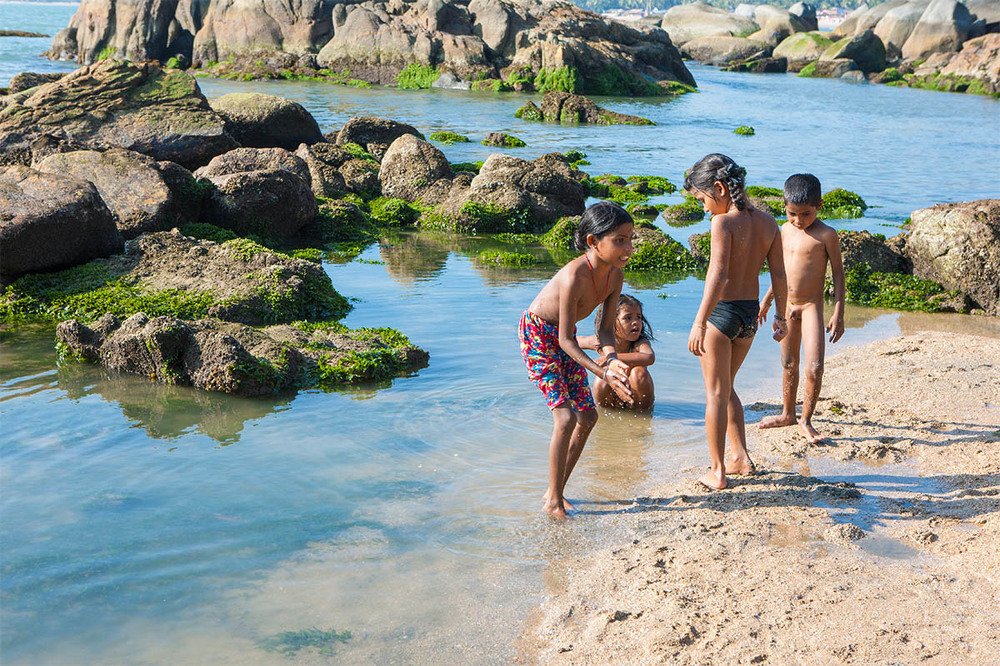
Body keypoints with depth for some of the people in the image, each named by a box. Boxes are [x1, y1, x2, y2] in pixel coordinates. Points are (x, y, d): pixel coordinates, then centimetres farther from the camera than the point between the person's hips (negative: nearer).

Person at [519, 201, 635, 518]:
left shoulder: (614, 275, -12)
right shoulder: (575, 276, -35)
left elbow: (605, 329, -7)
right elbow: (566, 340, -29)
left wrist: (611, 358, -28)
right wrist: (604, 374, -33)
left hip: (563, 336, 8)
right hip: (537, 335, -8)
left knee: (588, 415, 9)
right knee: (565, 416, -15)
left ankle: (557, 491, 23)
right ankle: (553, 501, 0)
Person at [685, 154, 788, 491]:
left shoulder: (723, 223, -17)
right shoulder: (767, 222, 3)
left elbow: (717, 275, -24)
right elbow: (779, 274, 7)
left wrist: (699, 323, -25)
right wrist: (780, 315, 17)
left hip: (722, 311, -7)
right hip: (751, 312, 7)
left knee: (716, 392, 5)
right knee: (725, 387, 24)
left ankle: (717, 472, 10)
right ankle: (741, 457, 26)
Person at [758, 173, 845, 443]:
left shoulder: (826, 235, -11)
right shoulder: (785, 231, 6)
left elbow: (838, 273, -7)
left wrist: (838, 313, -11)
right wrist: (767, 299, 25)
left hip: (812, 306, -6)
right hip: (787, 305, 6)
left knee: (814, 368, -12)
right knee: (788, 364, 16)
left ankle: (806, 420, 2)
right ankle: (787, 414, 30)